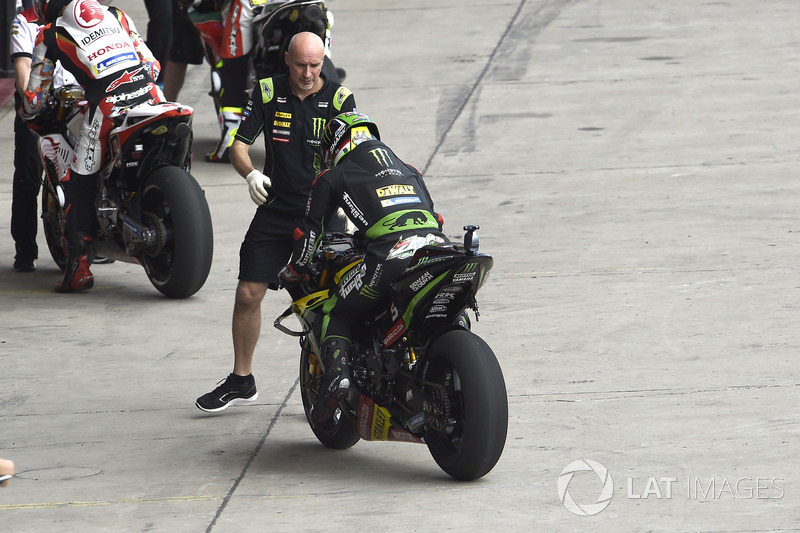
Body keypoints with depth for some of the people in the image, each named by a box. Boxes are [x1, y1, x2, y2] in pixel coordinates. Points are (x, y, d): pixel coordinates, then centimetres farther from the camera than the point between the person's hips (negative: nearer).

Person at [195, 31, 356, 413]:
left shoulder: (339, 98, -5)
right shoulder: (268, 92, 1)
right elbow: (239, 144, 1)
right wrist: (250, 174, -21)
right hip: (275, 209, 3)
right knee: (248, 294, 3)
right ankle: (241, 380, 19)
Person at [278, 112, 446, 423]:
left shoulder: (333, 176, 21)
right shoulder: (408, 170, 34)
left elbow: (311, 230, 20)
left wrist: (294, 272, 36)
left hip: (390, 257, -4)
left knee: (337, 313, 13)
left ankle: (336, 369, -12)